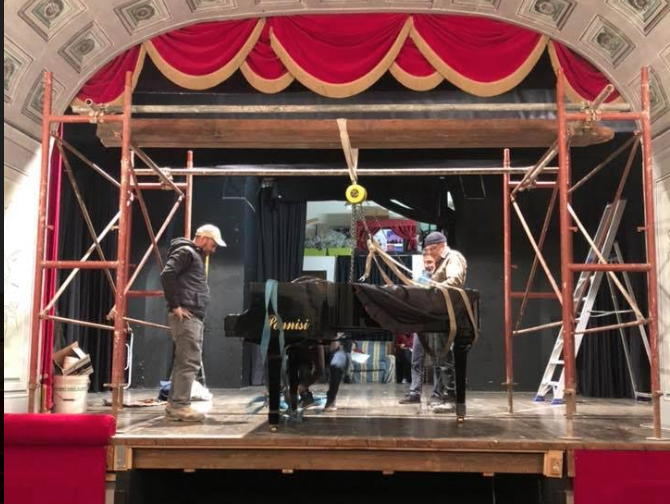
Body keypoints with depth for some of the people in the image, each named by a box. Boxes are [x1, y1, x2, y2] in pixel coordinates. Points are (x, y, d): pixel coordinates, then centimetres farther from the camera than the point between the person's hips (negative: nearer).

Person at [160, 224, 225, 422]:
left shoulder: (196, 255, 24)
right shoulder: (185, 252, -6)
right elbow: (167, 275, -20)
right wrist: (175, 306, -19)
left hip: (194, 316, 10)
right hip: (185, 316, -10)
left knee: (184, 361, 12)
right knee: (190, 361, -11)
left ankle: (174, 404, 17)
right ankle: (180, 406, -8)